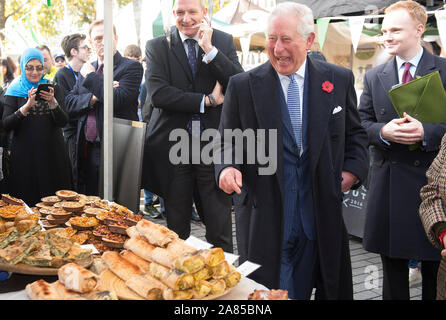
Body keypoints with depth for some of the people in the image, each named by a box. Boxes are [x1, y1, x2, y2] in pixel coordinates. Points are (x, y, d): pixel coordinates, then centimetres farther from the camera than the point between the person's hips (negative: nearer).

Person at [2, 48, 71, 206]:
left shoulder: (54, 88, 7)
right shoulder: (15, 91, 4)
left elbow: (63, 121, -3)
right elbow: (6, 124, -8)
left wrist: (52, 102, -20)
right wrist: (27, 105, -21)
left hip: (52, 152, 1)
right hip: (24, 154, -1)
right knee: (27, 201, 2)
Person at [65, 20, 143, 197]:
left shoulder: (131, 67, -4)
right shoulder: (86, 70, 16)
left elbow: (118, 100, -20)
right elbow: (69, 104, 8)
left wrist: (91, 76, -9)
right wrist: (93, 98, -11)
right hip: (88, 151, 6)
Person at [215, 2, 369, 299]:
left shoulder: (340, 80, 4)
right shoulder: (242, 86, -1)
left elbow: (355, 134, 15)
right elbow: (227, 143, 5)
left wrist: (354, 169, -1)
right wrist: (227, 168, -15)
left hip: (322, 216, 2)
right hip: (263, 217, -1)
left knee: (332, 289, 13)